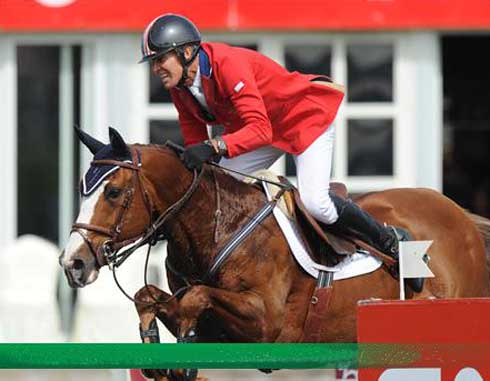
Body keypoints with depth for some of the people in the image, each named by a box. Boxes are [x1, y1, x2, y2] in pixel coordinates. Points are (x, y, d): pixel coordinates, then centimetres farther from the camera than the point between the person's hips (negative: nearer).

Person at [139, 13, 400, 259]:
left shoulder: (227, 64, -36)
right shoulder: (179, 88, -10)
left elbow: (260, 129, -45)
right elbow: (194, 143, -4)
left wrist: (215, 147, -59)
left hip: (305, 115, -9)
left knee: (314, 202, -23)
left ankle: (390, 242, -1)